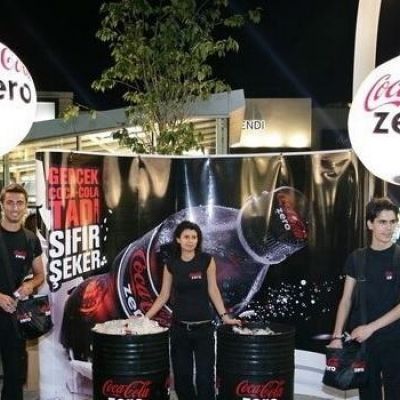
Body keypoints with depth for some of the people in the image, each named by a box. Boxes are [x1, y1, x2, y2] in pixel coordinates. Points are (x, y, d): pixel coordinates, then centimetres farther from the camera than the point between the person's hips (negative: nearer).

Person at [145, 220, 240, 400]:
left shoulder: (207, 260, -4)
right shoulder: (171, 264, 2)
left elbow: (213, 290, -1)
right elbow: (164, 295, 6)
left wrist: (224, 316, -7)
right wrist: (145, 317, 2)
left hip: (203, 327, -2)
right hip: (179, 327, 2)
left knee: (204, 377, -1)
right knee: (182, 376, 8)